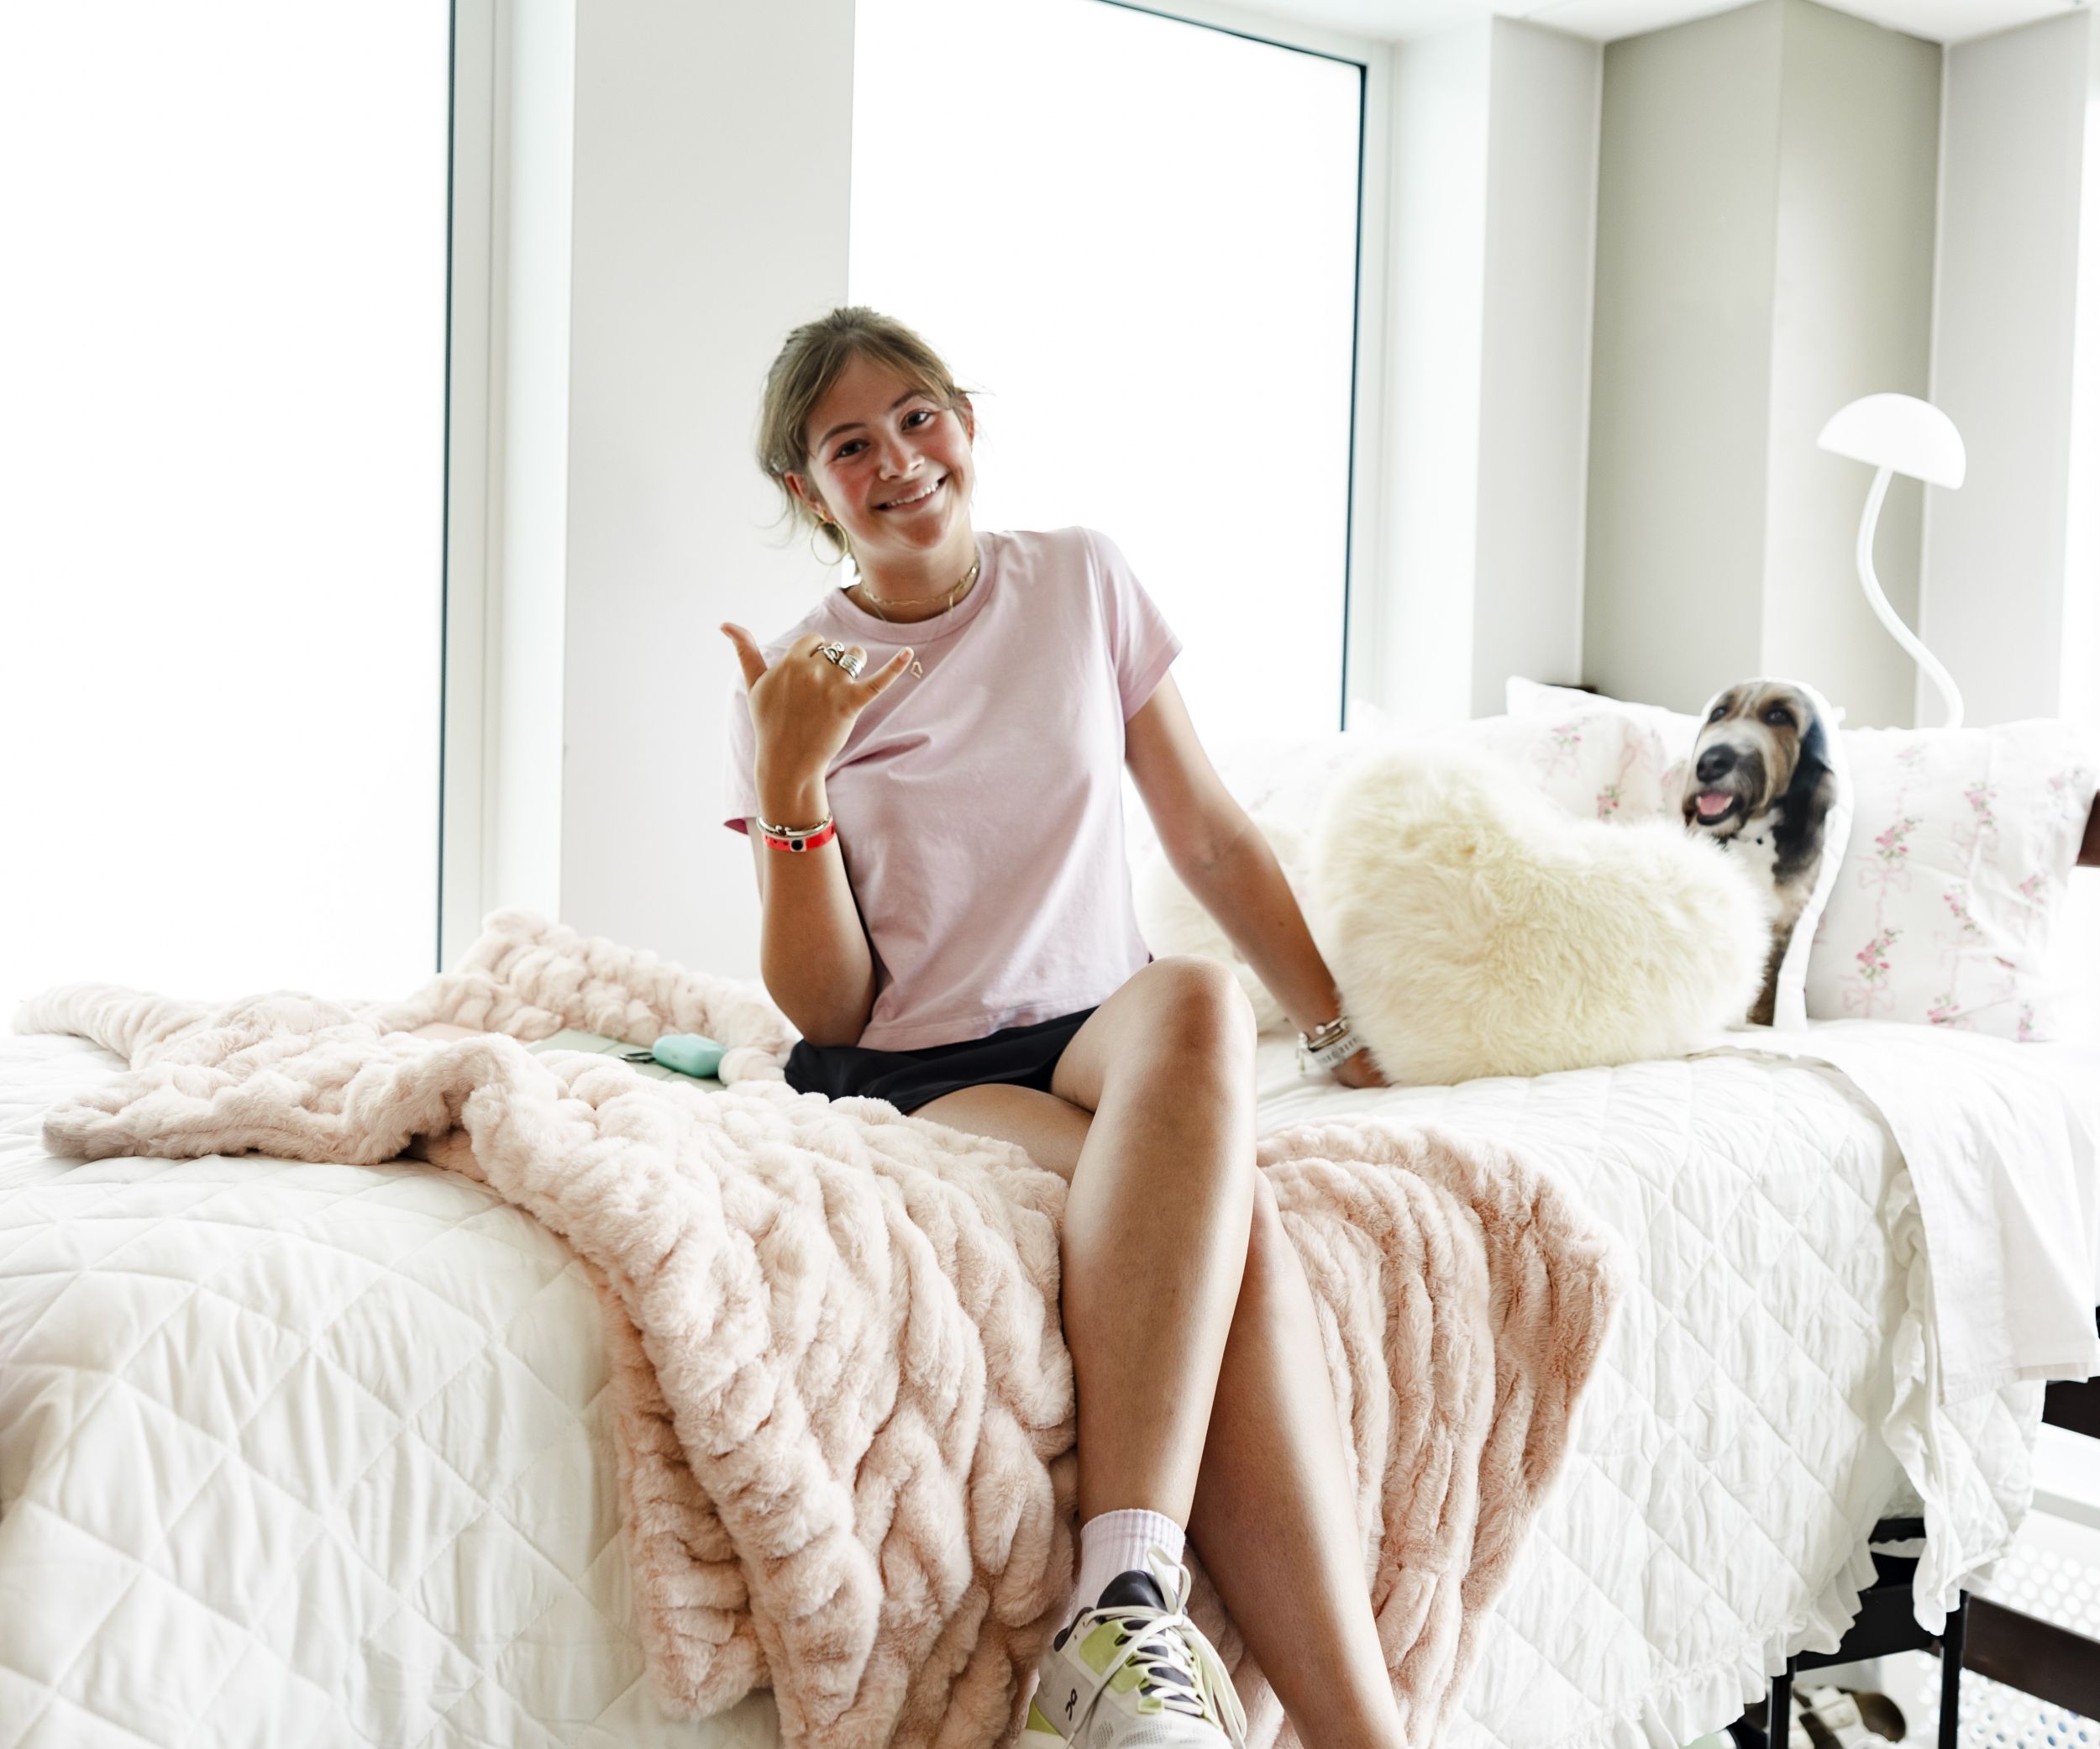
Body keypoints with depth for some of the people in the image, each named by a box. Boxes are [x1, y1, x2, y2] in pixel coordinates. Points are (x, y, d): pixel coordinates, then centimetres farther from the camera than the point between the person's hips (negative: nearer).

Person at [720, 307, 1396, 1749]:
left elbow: (1212, 838, 14)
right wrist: (792, 785, -14)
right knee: (1222, 1199, -34)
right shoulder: (795, 683, 3)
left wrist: (1347, 1035, 10)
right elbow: (828, 1010, -1)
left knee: (1196, 1000, -38)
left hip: (1101, 1032, 2)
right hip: (903, 1077, -2)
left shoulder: (1081, 582, 9)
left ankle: (1127, 1620, -42)